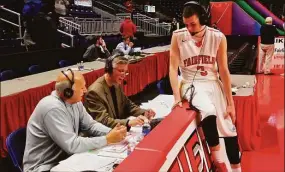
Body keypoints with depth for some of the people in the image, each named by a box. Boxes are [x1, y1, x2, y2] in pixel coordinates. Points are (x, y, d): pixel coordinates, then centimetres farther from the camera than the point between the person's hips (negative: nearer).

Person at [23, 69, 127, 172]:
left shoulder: (75, 101, 0)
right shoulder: (53, 108, -27)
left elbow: (90, 125, 6)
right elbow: (72, 145, -28)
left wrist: (111, 133, -13)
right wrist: (107, 139, -24)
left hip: (64, 159, 8)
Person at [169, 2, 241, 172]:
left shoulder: (218, 37, -7)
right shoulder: (178, 36, -8)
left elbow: (223, 70, -3)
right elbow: (173, 67, -8)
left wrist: (230, 103, -2)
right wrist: (177, 96, -17)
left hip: (213, 83, 3)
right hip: (191, 84, -2)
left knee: (229, 129, -1)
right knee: (209, 112, -31)